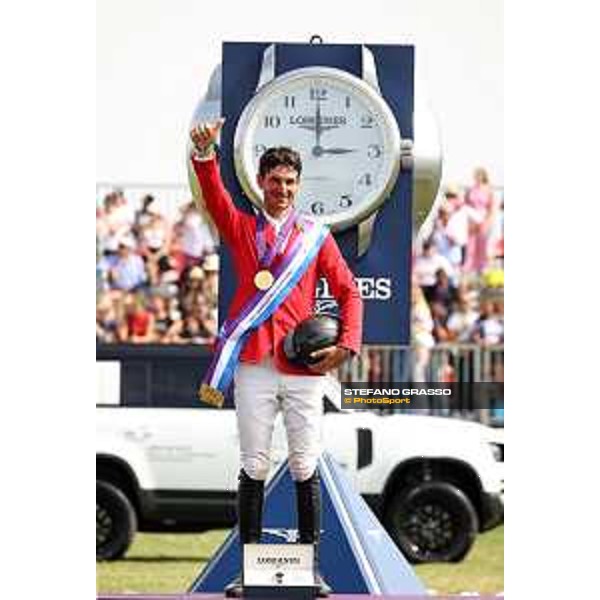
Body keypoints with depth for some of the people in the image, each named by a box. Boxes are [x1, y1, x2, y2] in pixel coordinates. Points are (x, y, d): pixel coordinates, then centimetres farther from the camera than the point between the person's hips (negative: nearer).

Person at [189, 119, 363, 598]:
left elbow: (349, 290, 10)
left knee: (305, 467, 2)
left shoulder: (315, 236, 11)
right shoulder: (241, 228, 11)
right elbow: (213, 195, -6)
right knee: (254, 467, 1)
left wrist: (347, 344, -5)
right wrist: (205, 154, -26)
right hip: (254, 364, 0)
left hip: (303, 366, 0)